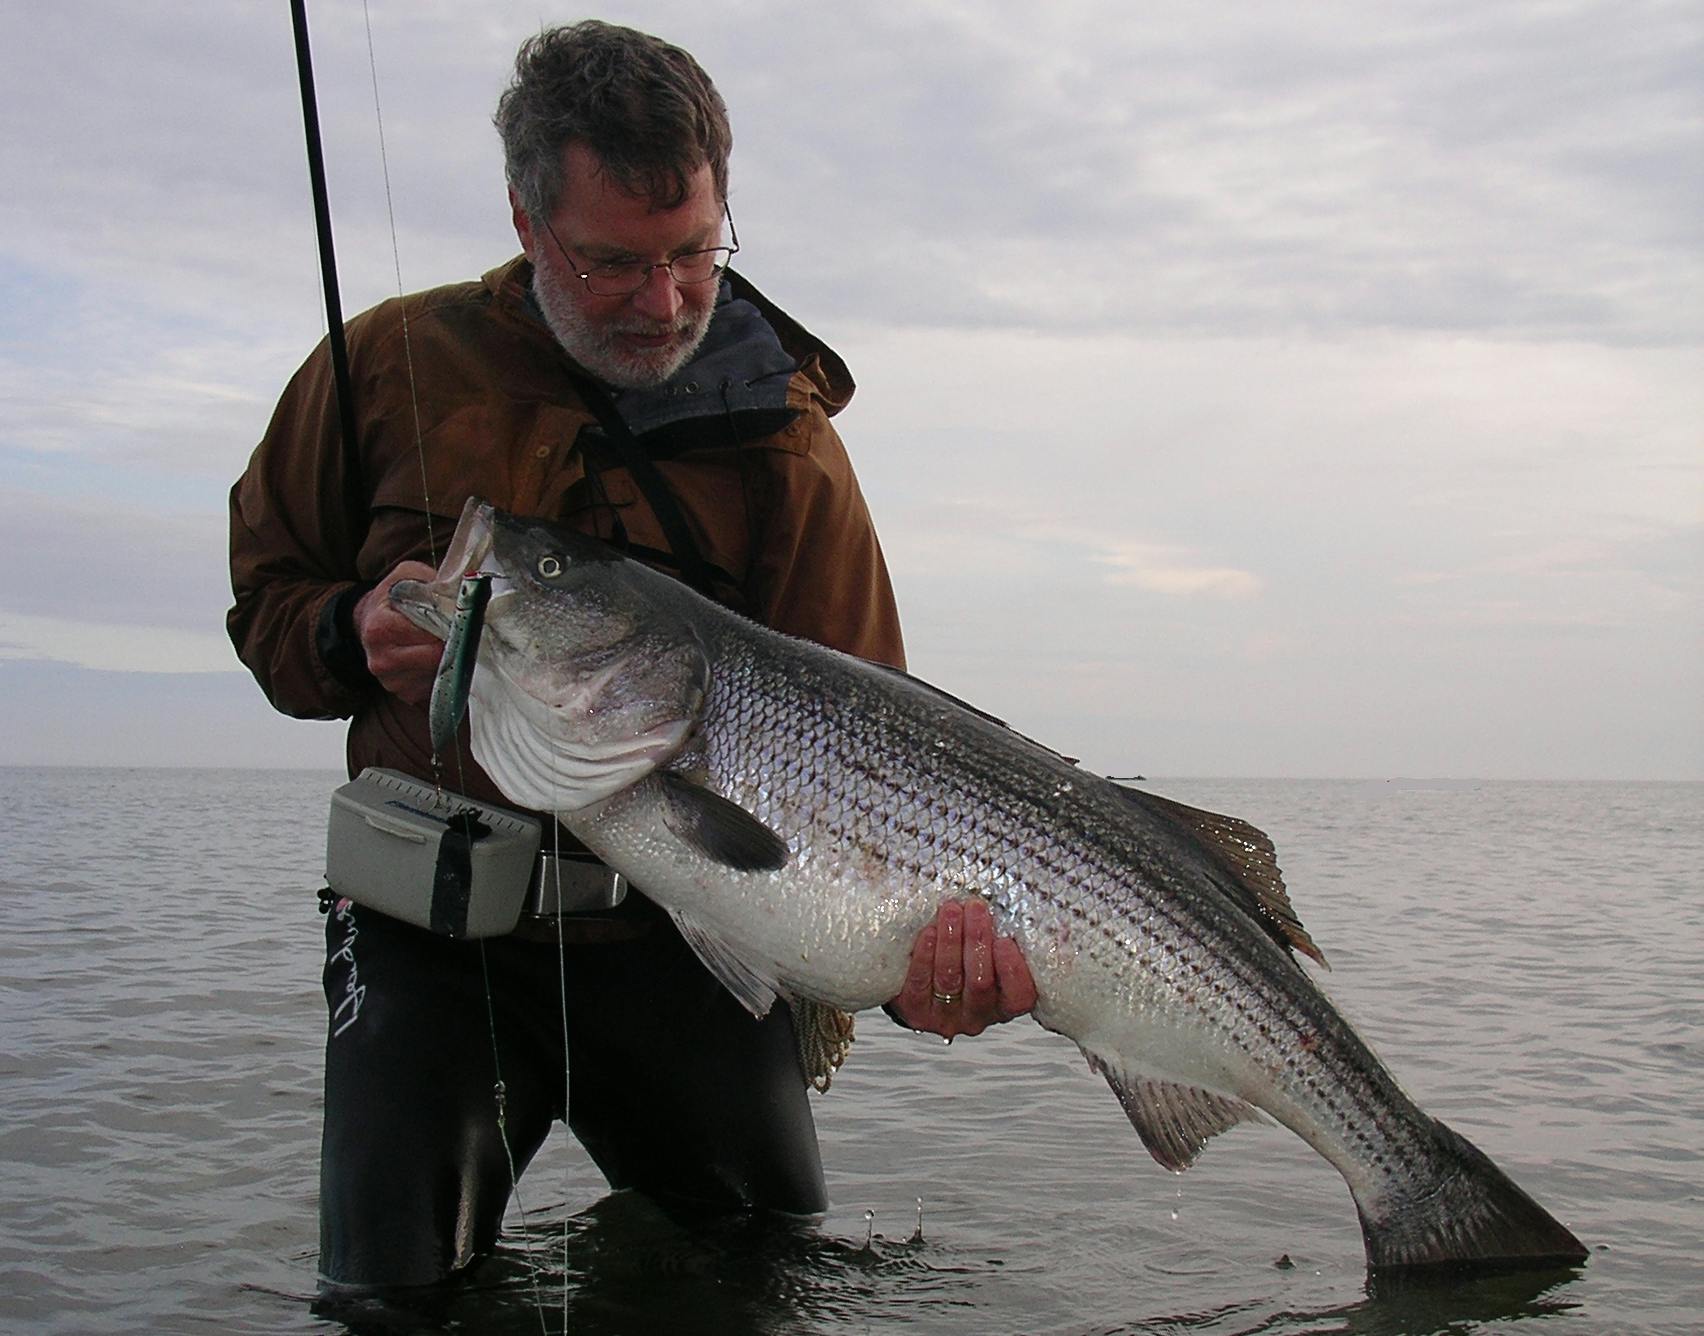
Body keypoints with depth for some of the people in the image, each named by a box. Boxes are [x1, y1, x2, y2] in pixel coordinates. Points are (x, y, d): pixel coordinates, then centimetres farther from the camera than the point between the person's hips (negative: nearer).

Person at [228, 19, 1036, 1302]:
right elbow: (266, 580, 12)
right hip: (434, 937, 0)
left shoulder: (784, 448, -5)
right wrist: (349, 638, -13)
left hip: (686, 945, 0)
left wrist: (909, 941, -29)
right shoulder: (397, 364, -1)